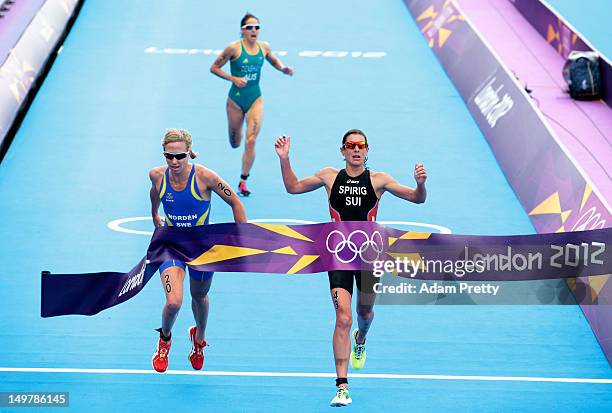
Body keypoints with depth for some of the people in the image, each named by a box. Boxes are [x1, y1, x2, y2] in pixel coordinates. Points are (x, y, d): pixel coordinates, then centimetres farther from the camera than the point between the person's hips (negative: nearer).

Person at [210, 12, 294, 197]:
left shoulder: (264, 47, -2)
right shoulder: (234, 48, -15)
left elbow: (274, 61, 19)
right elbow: (214, 68, -8)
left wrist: (283, 69, -2)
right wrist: (233, 78, -19)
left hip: (255, 100, 1)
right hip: (236, 100, -1)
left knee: (251, 141, -12)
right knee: (235, 143, 14)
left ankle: (243, 181, -1)